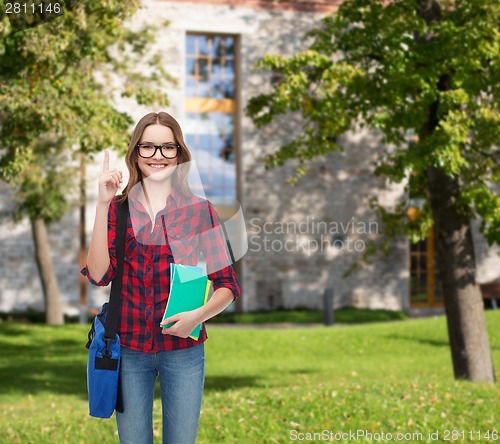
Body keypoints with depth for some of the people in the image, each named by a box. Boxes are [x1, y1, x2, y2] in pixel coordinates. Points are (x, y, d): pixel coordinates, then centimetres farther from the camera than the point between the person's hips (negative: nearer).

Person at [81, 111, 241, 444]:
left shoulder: (200, 210, -2)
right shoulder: (117, 208, 1)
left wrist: (199, 314, -20)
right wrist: (103, 204, -17)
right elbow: (99, 274, -12)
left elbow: (227, 285, -1)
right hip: (128, 347, 1)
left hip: (184, 347, -1)